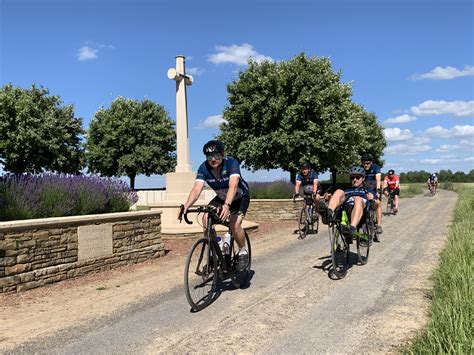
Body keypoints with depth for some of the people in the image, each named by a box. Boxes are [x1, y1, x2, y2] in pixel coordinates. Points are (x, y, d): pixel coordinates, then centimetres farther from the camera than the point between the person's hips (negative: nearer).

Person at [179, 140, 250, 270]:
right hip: (221, 197, 4)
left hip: (240, 197, -4)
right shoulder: (204, 168, -22)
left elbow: (233, 186, -46)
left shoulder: (231, 163, -31)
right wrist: (186, 205, -52)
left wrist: (227, 205, -62)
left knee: (235, 224, -25)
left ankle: (243, 252, 3)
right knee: (206, 218, -19)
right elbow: (197, 189, -34)